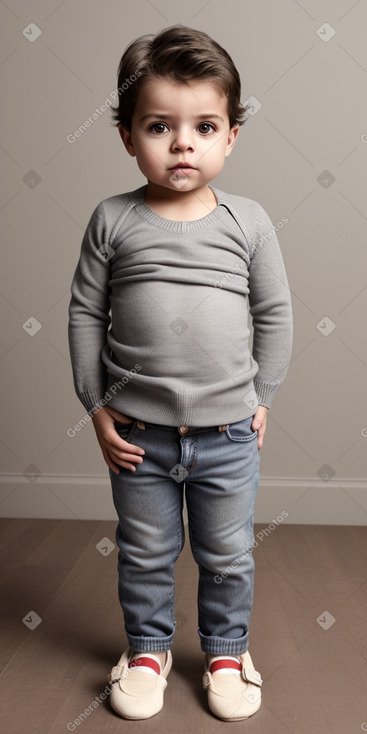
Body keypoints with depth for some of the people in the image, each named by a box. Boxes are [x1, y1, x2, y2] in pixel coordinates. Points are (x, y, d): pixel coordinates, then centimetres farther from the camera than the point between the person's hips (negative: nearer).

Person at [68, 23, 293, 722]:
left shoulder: (249, 221, -5)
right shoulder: (112, 220, -6)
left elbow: (274, 314, 3)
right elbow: (85, 313, -1)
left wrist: (260, 399, 3)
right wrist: (95, 406, -2)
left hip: (228, 434, 1)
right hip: (138, 431, 0)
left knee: (228, 557, 18)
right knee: (144, 554, 18)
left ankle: (226, 651, 43)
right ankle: (148, 649, 44)